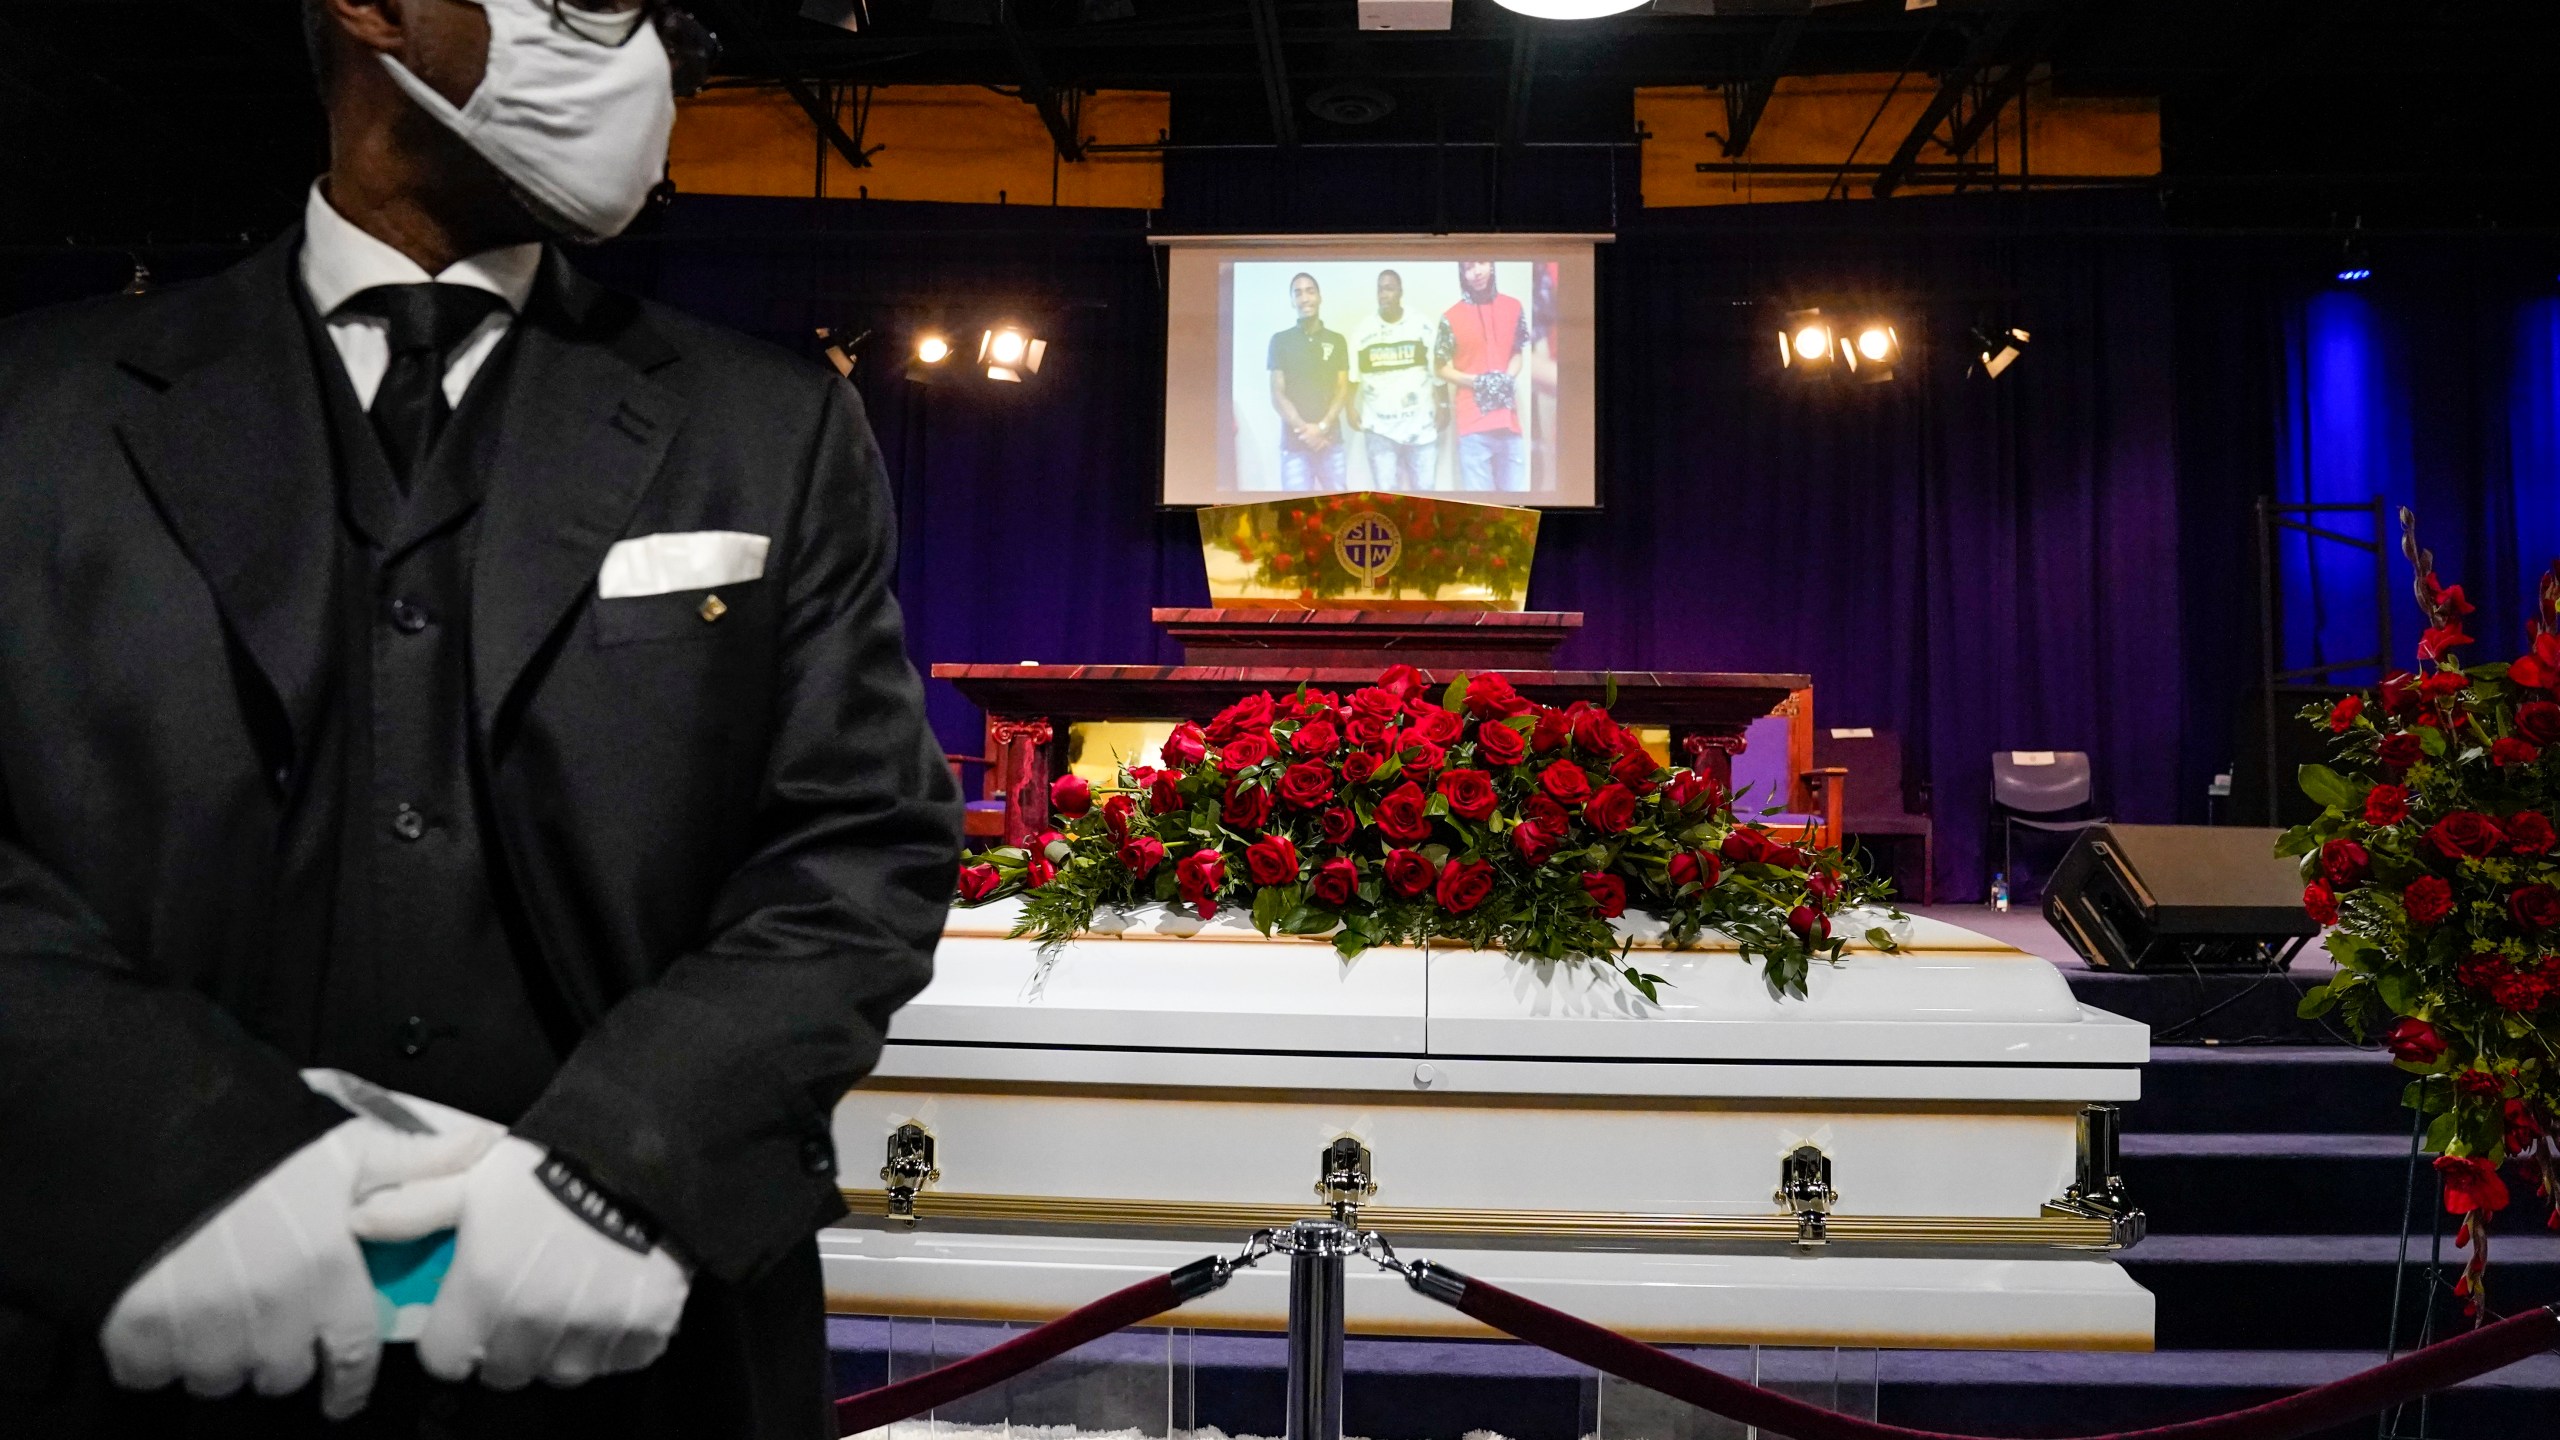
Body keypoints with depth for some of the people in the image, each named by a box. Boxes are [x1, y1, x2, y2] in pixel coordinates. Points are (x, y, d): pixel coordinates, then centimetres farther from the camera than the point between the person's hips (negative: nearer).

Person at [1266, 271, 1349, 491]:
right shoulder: (1280, 341, 4)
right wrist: (1303, 429, -13)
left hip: (1331, 440, 2)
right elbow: (1277, 396, 0)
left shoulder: (1336, 341, 10)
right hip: (1293, 443, -2)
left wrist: (1322, 427, -11)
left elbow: (1343, 390, 6)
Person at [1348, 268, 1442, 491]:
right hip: (1379, 427, 1)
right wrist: (1351, 408, -3)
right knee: (1385, 492, 4)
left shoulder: (1422, 327, 1)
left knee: (1425, 489, 5)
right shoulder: (1364, 331, 3)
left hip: (1421, 425, 0)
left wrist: (1441, 408, -3)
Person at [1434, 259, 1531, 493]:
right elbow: (1442, 367, 4)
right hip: (1473, 419, -3)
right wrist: (1475, 381, -12)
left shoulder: (1513, 308, 9)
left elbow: (1518, 353, 16)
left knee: (1515, 490, 4)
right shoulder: (1451, 318, 1)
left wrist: (1507, 379, -4)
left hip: (1508, 419, 3)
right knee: (1478, 493, -5)